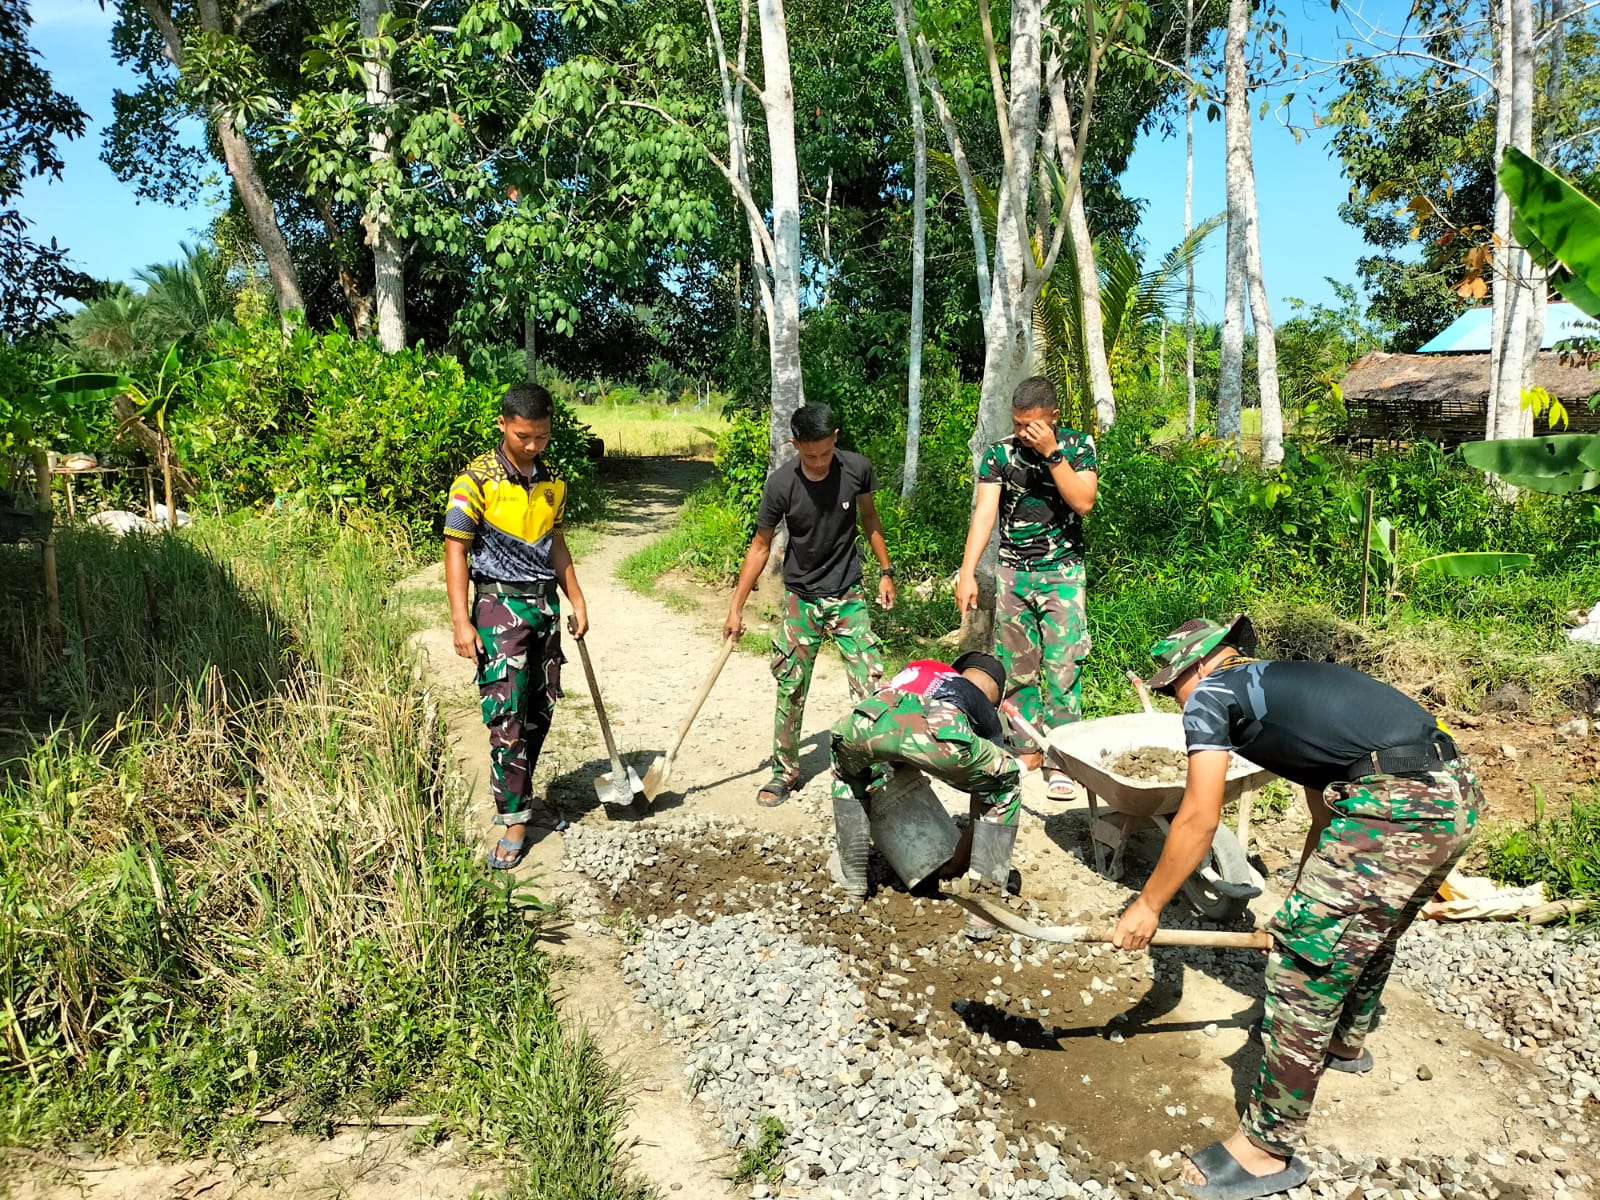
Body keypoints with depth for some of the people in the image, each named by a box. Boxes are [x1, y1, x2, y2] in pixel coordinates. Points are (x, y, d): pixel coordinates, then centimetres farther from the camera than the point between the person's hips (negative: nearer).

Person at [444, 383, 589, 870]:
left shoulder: (552, 481, 7)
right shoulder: (477, 479, -10)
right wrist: (462, 621, -15)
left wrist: (576, 599, 13)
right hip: (500, 605, -6)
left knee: (540, 710, 10)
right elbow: (456, 550, -11)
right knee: (505, 715, -7)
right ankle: (514, 821, 1)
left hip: (545, 603, 6)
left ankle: (519, 797, 26)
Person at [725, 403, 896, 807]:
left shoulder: (856, 469, -12)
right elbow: (760, 546, -5)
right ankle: (784, 773, 20)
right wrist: (736, 608, -5)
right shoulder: (781, 484, -16)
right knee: (791, 690, 4)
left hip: (848, 595, 1)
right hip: (800, 598, 0)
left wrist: (886, 571, 9)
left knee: (871, 685, -6)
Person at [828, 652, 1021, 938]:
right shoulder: (988, 718, 37)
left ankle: (850, 877, 40)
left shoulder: (919, 668, 43)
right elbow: (984, 810, 41)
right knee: (1004, 786, 29)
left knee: (848, 770, 41)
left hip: (866, 722, 3)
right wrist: (955, 867, 55)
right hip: (941, 735, -2)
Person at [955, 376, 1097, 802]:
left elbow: (1083, 502, -16)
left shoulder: (1077, 445, -3)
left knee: (1062, 670, -5)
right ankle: (1027, 750, 20)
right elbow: (984, 511, -10)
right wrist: (966, 573, -20)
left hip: (1062, 575, -2)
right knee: (1018, 670, 8)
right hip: (1012, 574, 2)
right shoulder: (1000, 453, -1)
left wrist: (1051, 452, -21)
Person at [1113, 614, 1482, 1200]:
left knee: (1303, 964, 0)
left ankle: (1268, 1149, 10)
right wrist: (1304, 904, 32)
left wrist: (1148, 906, 9)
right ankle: (1348, 1042, 58)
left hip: (1396, 809, -10)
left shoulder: (1211, 695, 3)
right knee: (1368, 931, 32)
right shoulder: (1287, 683, 28)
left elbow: (1199, 819, -1)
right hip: (1458, 797, 10)